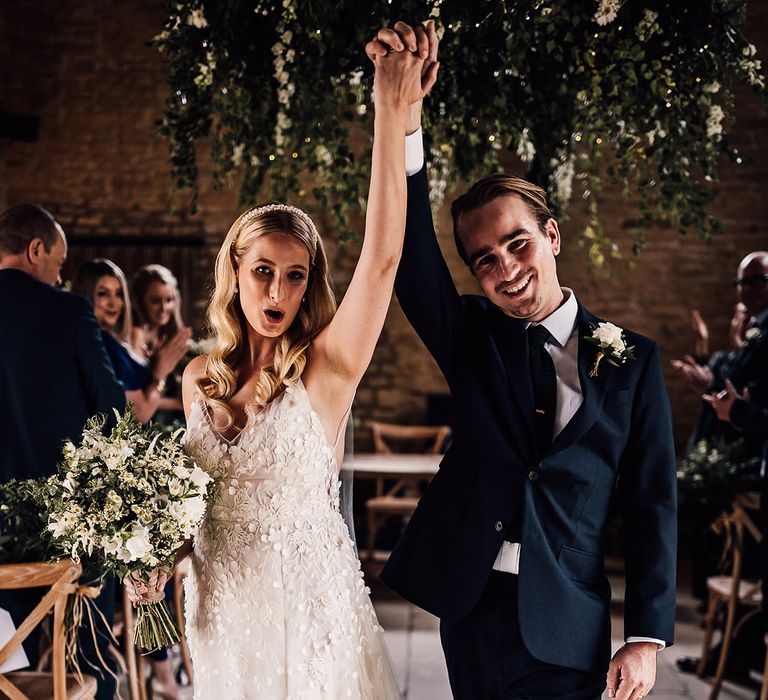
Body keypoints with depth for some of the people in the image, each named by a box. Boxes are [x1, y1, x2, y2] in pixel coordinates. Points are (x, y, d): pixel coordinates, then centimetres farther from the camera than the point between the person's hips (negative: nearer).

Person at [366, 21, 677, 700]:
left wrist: (646, 638, -5)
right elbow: (409, 253, -13)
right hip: (469, 611, 2)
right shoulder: (471, 338, 3)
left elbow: (653, 503, -1)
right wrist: (403, 111, -27)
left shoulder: (631, 358, -1)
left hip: (565, 629, -2)